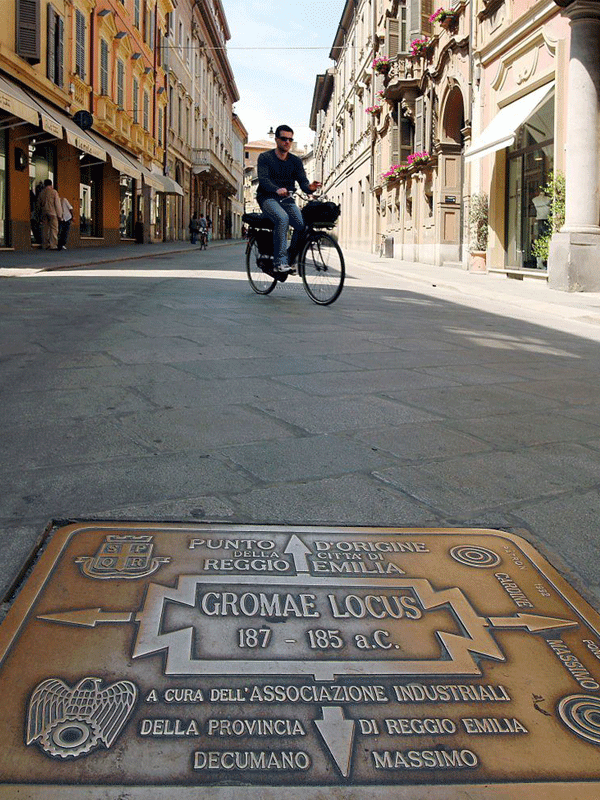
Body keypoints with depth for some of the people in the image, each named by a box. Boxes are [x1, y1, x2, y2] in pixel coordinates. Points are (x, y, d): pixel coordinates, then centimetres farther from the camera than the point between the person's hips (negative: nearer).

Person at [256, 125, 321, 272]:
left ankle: (291, 259, -6)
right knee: (282, 218, -36)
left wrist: (310, 188, -24)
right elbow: (263, 179, -14)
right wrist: (277, 189, -35)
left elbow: (302, 181, 1)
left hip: (287, 199, 4)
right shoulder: (265, 157, 1)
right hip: (268, 198, -4)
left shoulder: (295, 161, 12)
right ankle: (279, 263, -36)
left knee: (303, 224, -24)